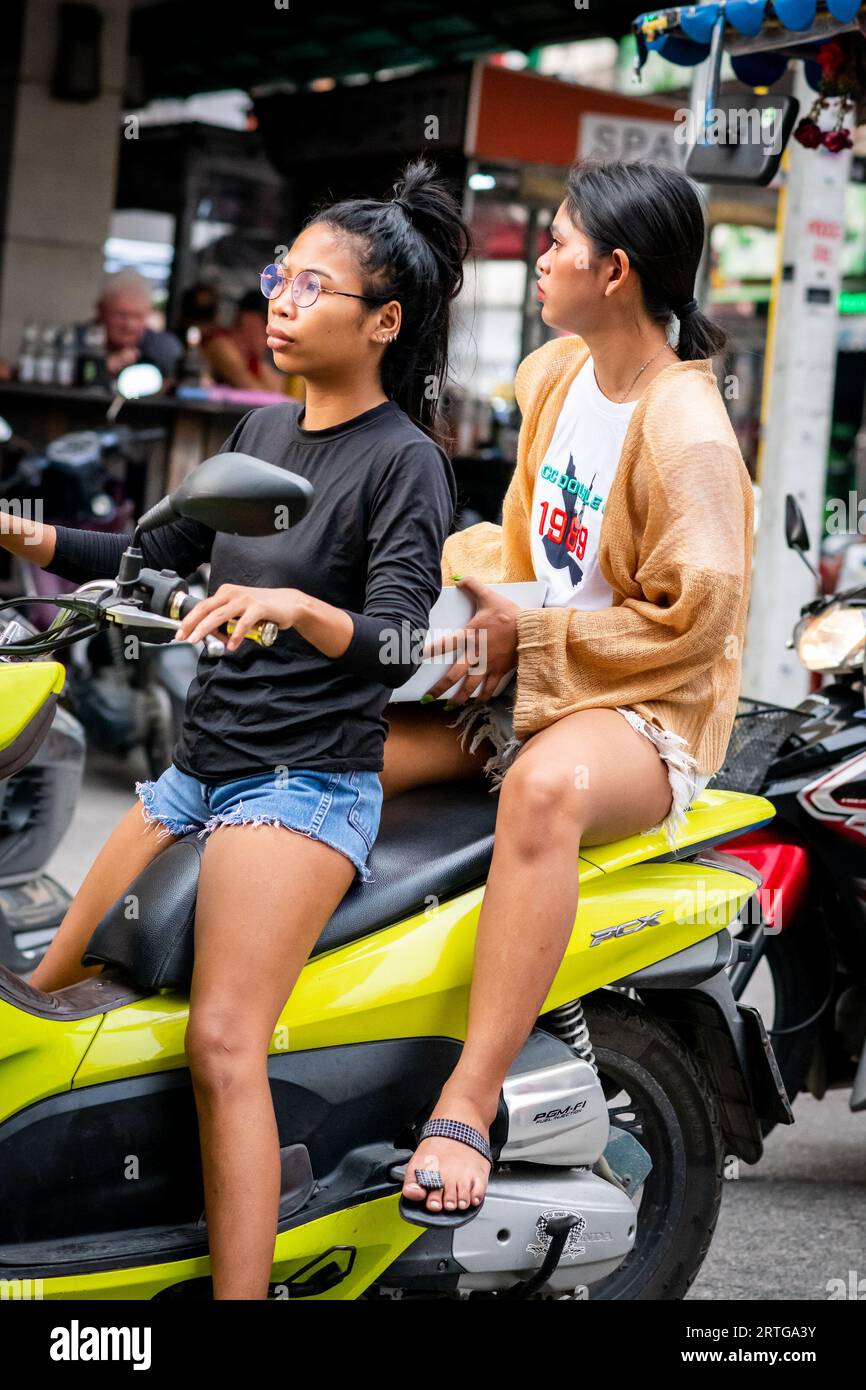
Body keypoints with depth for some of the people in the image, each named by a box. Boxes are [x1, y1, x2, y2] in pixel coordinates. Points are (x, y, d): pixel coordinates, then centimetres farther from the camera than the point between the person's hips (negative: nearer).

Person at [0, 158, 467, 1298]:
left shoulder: (405, 459, -8)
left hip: (306, 786, -8)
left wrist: (296, 606, -38)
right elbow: (156, 559, 21)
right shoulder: (263, 432, 15)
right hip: (197, 772, 8)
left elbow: (399, 639, -19)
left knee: (223, 1045, -24)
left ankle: (243, 1295, -25)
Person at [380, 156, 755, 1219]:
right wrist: (446, 576, 4)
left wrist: (528, 634, -18)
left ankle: (466, 1107, -42)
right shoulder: (556, 374, 10)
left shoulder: (686, 431, -16)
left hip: (642, 705, -8)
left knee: (548, 785, -42)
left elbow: (693, 621, -18)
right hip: (525, 677, 8)